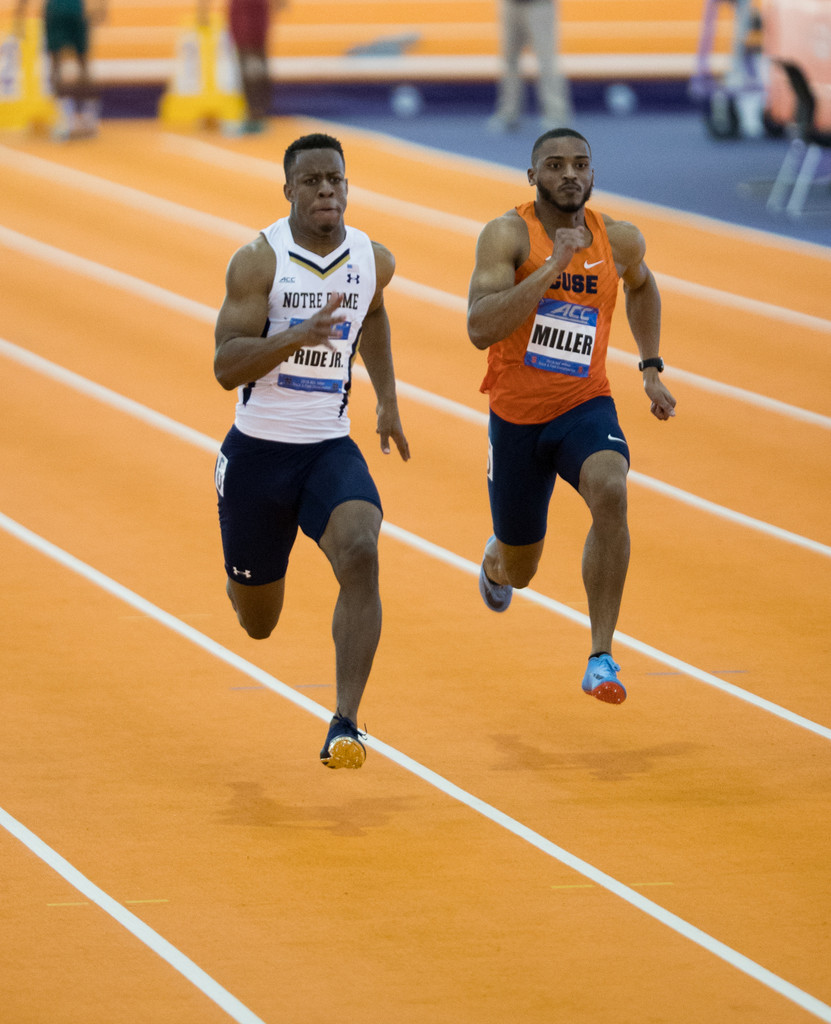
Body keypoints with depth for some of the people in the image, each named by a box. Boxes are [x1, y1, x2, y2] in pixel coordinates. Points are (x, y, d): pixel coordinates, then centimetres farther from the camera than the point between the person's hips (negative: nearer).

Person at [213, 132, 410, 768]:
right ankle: (250, 576, 53)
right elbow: (225, 368, -20)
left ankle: (345, 726, -28)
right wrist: (298, 336, -34)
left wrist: (388, 400, 22)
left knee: (360, 556, -29)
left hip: (332, 448, 2)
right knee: (258, 624, 12)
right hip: (259, 450, -2)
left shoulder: (373, 259, 0)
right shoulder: (258, 261, -14)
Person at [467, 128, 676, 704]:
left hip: (585, 406, 1)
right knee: (520, 571, 14)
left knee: (610, 491, -33)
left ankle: (601, 659, -28)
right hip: (517, 416, -1)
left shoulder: (620, 240, -3)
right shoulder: (509, 235, -15)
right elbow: (480, 330, -29)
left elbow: (641, 287, 23)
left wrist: (652, 369, 16)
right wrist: (553, 266, -33)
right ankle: (497, 562, 56)